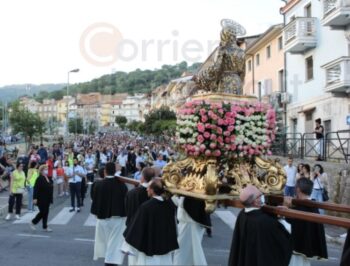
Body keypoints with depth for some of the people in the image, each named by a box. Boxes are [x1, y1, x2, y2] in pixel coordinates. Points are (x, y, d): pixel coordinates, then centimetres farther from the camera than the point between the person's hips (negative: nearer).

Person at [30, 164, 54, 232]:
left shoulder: (49, 179, 11)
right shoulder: (39, 179, -14)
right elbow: (36, 189, -18)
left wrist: (51, 198, 18)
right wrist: (35, 198, -22)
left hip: (47, 199, 8)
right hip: (41, 199, -8)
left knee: (45, 212, 10)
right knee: (43, 212, -4)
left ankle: (45, 227, 16)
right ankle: (33, 222, 16)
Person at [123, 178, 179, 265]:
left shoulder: (145, 207, -19)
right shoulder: (170, 205, -3)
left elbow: (136, 227, -11)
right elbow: (173, 227, 9)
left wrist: (129, 247, -1)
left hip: (148, 249, -5)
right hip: (166, 248, 5)